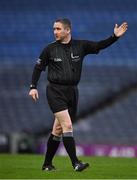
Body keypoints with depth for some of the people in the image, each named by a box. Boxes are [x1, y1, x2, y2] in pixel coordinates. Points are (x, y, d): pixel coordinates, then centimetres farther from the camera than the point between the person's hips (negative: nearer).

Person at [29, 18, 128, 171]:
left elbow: (100, 45, -4)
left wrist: (115, 36, -17)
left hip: (72, 92, 3)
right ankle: (75, 163, -18)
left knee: (58, 130, 10)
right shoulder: (50, 49, -1)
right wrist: (33, 87, 0)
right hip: (55, 91, -3)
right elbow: (38, 67, 8)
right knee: (67, 126, -16)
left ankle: (47, 164, 21)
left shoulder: (80, 46, 4)